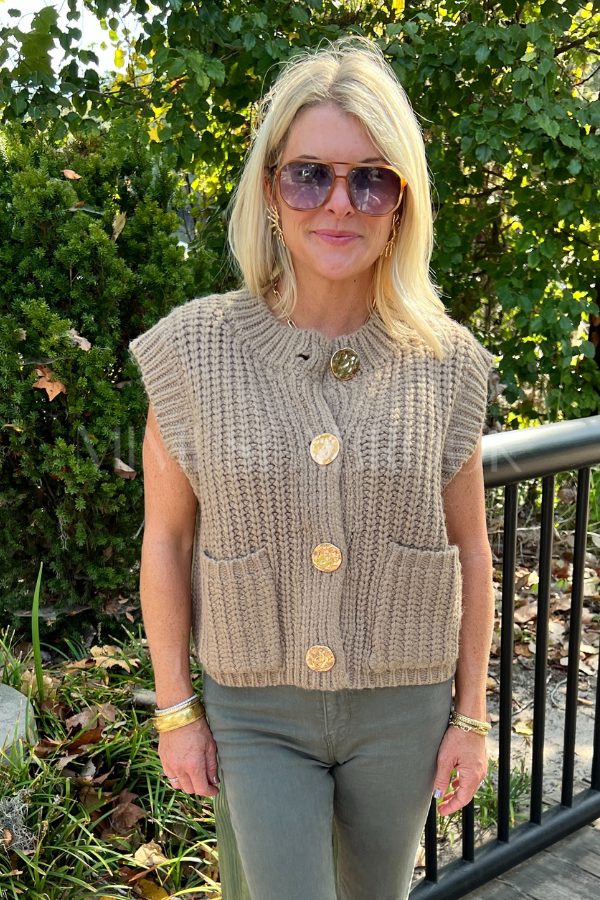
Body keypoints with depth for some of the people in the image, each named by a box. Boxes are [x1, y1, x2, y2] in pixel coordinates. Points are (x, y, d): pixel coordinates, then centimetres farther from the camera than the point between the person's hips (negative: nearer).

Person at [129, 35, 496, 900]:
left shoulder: (445, 362, -9)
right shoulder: (193, 351, -12)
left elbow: (468, 545, -1)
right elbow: (166, 538, -5)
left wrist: (471, 713, 3)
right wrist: (174, 708, -1)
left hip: (402, 708, 2)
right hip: (257, 713, -1)